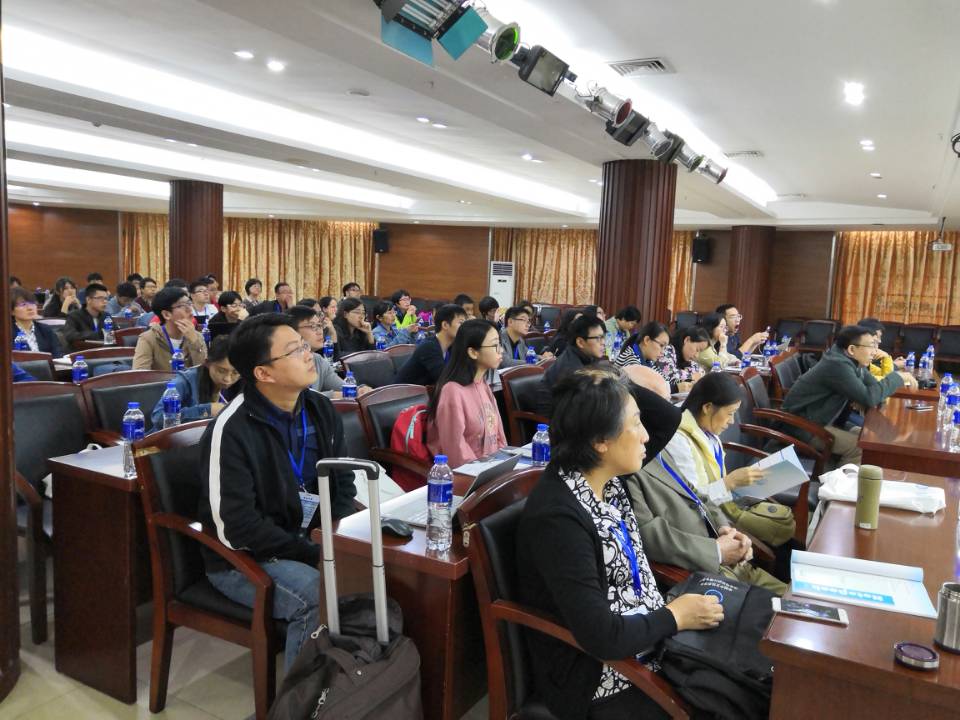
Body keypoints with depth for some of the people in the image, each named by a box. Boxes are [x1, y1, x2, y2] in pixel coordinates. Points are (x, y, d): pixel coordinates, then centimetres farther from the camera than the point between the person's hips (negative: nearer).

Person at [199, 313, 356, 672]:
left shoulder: (321, 410, 1)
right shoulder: (231, 430, -20)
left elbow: (343, 482, 10)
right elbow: (237, 528, -22)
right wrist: (317, 555, -21)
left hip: (310, 542, 6)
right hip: (243, 559, -6)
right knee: (322, 596, -30)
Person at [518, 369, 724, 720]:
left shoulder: (605, 479, -5)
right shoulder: (557, 517, -31)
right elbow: (600, 636, -29)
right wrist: (675, 617, -16)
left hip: (647, 632, 8)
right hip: (600, 673, -8)